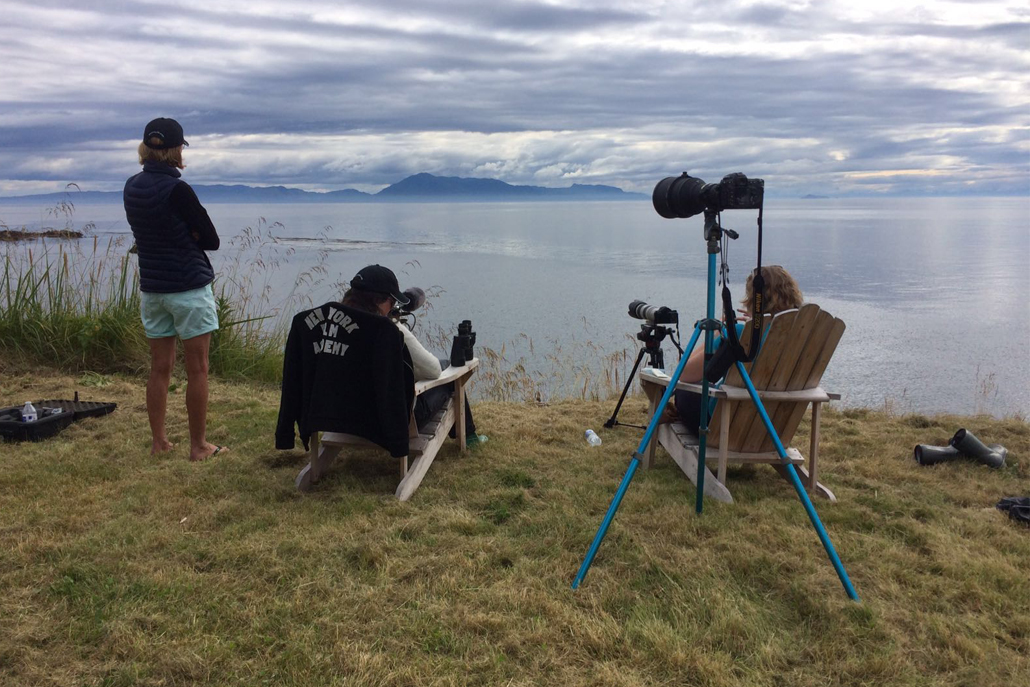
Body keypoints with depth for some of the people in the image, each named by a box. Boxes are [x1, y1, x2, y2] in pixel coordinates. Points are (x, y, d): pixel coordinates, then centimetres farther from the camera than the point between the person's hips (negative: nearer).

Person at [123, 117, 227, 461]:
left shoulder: (131, 187, 5)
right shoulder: (177, 190, -16)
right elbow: (211, 240, -10)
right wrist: (191, 236, 3)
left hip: (152, 288, 7)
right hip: (189, 288, -7)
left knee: (159, 368, 13)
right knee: (197, 370, 2)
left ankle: (158, 441, 21)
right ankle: (198, 445, 8)